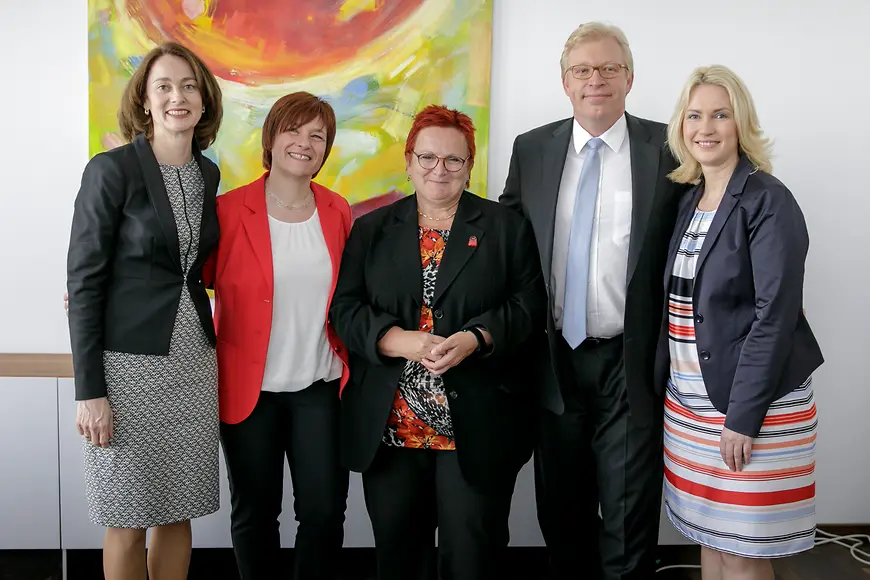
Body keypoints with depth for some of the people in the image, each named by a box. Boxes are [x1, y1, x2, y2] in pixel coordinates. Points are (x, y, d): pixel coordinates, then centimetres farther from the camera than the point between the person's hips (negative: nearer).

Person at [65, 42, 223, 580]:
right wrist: (89, 390, -13)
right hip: (129, 363, -5)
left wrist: (210, 349, 8)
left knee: (178, 513, 12)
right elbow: (84, 281, -9)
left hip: (194, 363, 5)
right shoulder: (111, 170, -8)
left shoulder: (208, 174, 8)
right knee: (128, 521, 6)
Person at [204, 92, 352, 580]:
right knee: (255, 513, 12)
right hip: (249, 388, -2)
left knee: (325, 512, 5)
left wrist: (350, 359, 6)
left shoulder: (337, 211, 3)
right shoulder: (230, 210, -7)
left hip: (321, 387, 2)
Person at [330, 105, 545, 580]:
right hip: (388, 428, 2)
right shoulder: (371, 229, 10)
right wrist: (398, 341, -15)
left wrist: (476, 338, -18)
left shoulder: (506, 227, 6)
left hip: (476, 429, -1)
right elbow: (346, 307, 2)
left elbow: (528, 304, 0)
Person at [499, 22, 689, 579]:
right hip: (555, 361, 3)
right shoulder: (531, 150, 5)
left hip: (630, 364, -3)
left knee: (629, 521, 6)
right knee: (561, 516, 18)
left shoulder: (667, 150, -3)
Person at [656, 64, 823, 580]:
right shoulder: (689, 201, 10)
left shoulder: (767, 200, -11)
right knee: (709, 534, 15)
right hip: (690, 397, 6)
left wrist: (744, 415, -19)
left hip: (751, 399, -6)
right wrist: (670, 383, 8)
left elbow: (775, 315, -17)